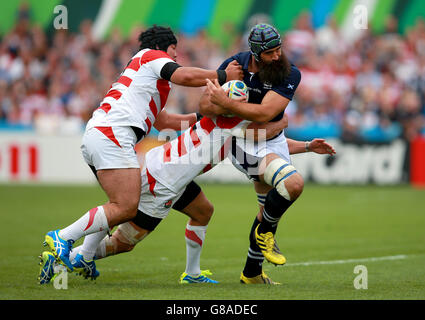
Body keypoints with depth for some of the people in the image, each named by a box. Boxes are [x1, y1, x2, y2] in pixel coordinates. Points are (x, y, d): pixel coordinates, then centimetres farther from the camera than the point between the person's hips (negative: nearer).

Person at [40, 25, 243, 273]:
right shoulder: (151, 56, 9)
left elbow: (162, 121, 41)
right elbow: (185, 76, -9)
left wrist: (201, 117, 39)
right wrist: (223, 75, 2)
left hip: (94, 137, 10)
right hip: (112, 134, -10)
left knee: (123, 205, 13)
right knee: (126, 208, -15)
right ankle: (62, 238, -15)